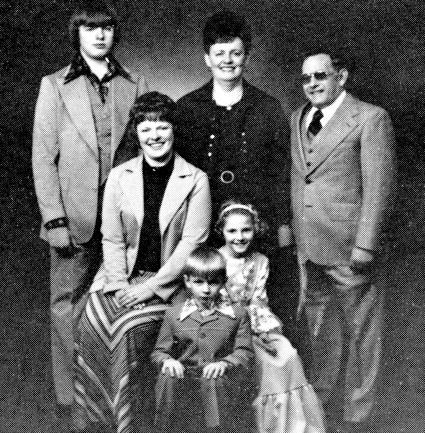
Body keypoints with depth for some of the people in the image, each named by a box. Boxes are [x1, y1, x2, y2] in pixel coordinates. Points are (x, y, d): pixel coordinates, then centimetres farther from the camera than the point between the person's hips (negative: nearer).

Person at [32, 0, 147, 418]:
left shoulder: (135, 84, 9)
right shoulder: (54, 85, 5)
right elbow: (43, 157, 0)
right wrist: (54, 219, -7)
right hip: (74, 218, -1)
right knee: (67, 308, 5)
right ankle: (69, 400, 18)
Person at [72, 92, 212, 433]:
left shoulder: (195, 180, -2)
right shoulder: (119, 177, 8)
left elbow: (192, 243, -7)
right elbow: (112, 240, 6)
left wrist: (153, 286, -14)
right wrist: (120, 285, -8)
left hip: (168, 282, -3)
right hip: (123, 277, 3)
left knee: (131, 329, -27)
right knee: (92, 326, -22)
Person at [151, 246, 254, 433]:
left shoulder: (237, 315, 9)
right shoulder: (173, 315, 11)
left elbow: (244, 351, 4)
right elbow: (159, 351, 14)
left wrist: (225, 363, -17)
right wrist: (167, 360, -11)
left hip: (220, 378, -1)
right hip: (184, 376, 2)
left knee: (214, 382, -36)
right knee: (167, 379, -31)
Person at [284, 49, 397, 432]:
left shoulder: (371, 118, -7)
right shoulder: (298, 118, 13)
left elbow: (379, 188, -11)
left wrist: (365, 245, -16)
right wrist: (292, 228, 9)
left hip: (349, 247, -6)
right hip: (309, 246, 6)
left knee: (360, 334, 7)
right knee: (320, 331, 18)